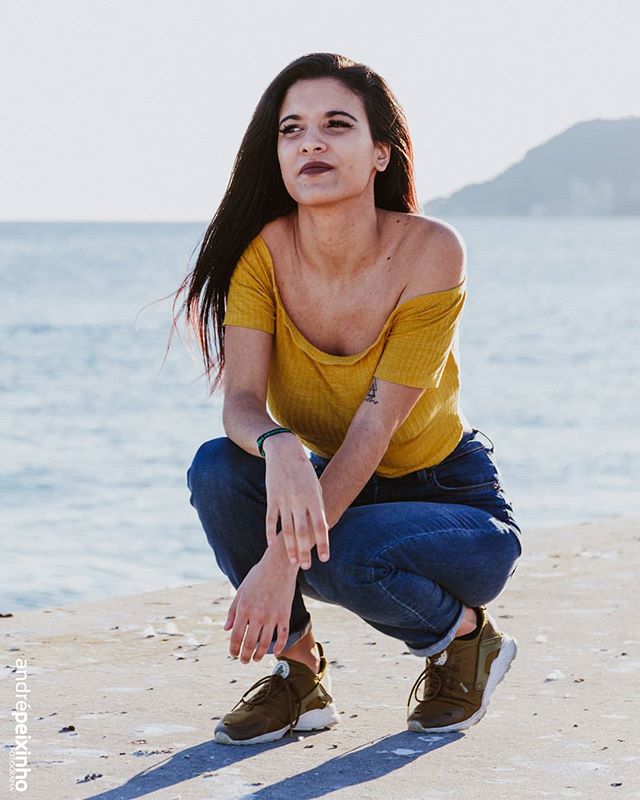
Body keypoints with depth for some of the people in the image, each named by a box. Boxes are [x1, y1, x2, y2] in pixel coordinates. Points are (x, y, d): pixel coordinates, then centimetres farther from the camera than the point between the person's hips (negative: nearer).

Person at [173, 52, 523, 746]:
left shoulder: (429, 250, -24)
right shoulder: (261, 250, -15)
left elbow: (376, 425, -26)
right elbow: (241, 401, -22)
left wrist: (284, 561, -34)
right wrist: (279, 448, -47)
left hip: (452, 499, -3)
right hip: (331, 485, 4)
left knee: (338, 557, -33)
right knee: (217, 468, -25)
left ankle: (465, 636, -1)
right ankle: (299, 669, -6)